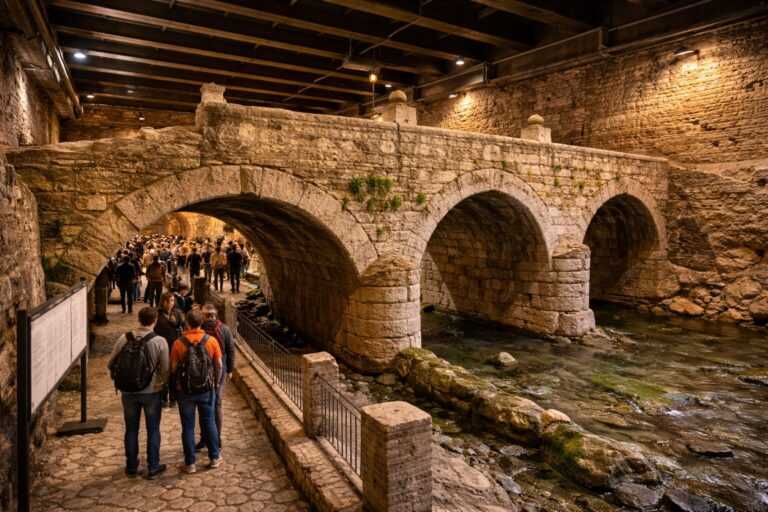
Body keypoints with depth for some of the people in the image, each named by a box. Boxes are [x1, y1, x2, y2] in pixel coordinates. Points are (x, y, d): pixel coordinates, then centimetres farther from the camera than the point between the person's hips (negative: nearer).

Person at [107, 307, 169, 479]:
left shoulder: (124, 338, -8)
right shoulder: (160, 341, -15)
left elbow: (110, 364, 0)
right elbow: (165, 370, -11)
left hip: (129, 392, 2)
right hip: (152, 392, -2)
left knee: (131, 430, 17)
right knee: (153, 430, 12)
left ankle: (131, 467, 30)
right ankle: (153, 468, 21)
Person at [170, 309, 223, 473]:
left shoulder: (178, 343, -11)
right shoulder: (211, 341, -8)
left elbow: (173, 368, -5)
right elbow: (219, 366, -2)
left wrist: (178, 382, 14)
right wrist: (216, 382, 14)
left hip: (185, 390, -1)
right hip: (207, 389, 1)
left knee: (188, 426, 10)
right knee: (209, 423, 15)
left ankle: (190, 463, 18)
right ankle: (214, 458, 25)